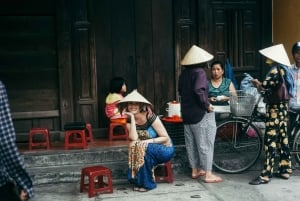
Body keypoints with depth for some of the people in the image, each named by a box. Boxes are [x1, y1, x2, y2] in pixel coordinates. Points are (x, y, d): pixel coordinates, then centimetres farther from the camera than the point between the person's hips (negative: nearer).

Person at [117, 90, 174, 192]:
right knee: (133, 145, -24)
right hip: (147, 151, 5)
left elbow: (166, 138, -14)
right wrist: (132, 118, -23)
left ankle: (147, 183, -15)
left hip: (165, 149, -5)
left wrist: (149, 141, -26)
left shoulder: (150, 116, -19)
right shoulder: (129, 120, -5)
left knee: (142, 147, -30)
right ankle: (138, 181, -9)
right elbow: (134, 138, -23)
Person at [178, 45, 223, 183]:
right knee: (205, 144, -2)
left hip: (187, 113, 8)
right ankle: (208, 174, 2)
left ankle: (195, 170, 25)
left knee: (191, 143, 14)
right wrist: (207, 105, -18)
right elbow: (199, 90, -27)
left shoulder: (183, 73, 8)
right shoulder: (199, 72, -15)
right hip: (201, 114, -8)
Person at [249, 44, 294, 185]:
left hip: (275, 108, -10)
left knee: (270, 140, -8)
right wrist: (260, 85, 7)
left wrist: (257, 84, -3)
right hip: (283, 107, 10)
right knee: (282, 138, 14)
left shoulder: (276, 69, -15)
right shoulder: (284, 69, 14)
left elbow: (265, 87, -23)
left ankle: (266, 175, -6)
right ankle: (285, 170, 21)